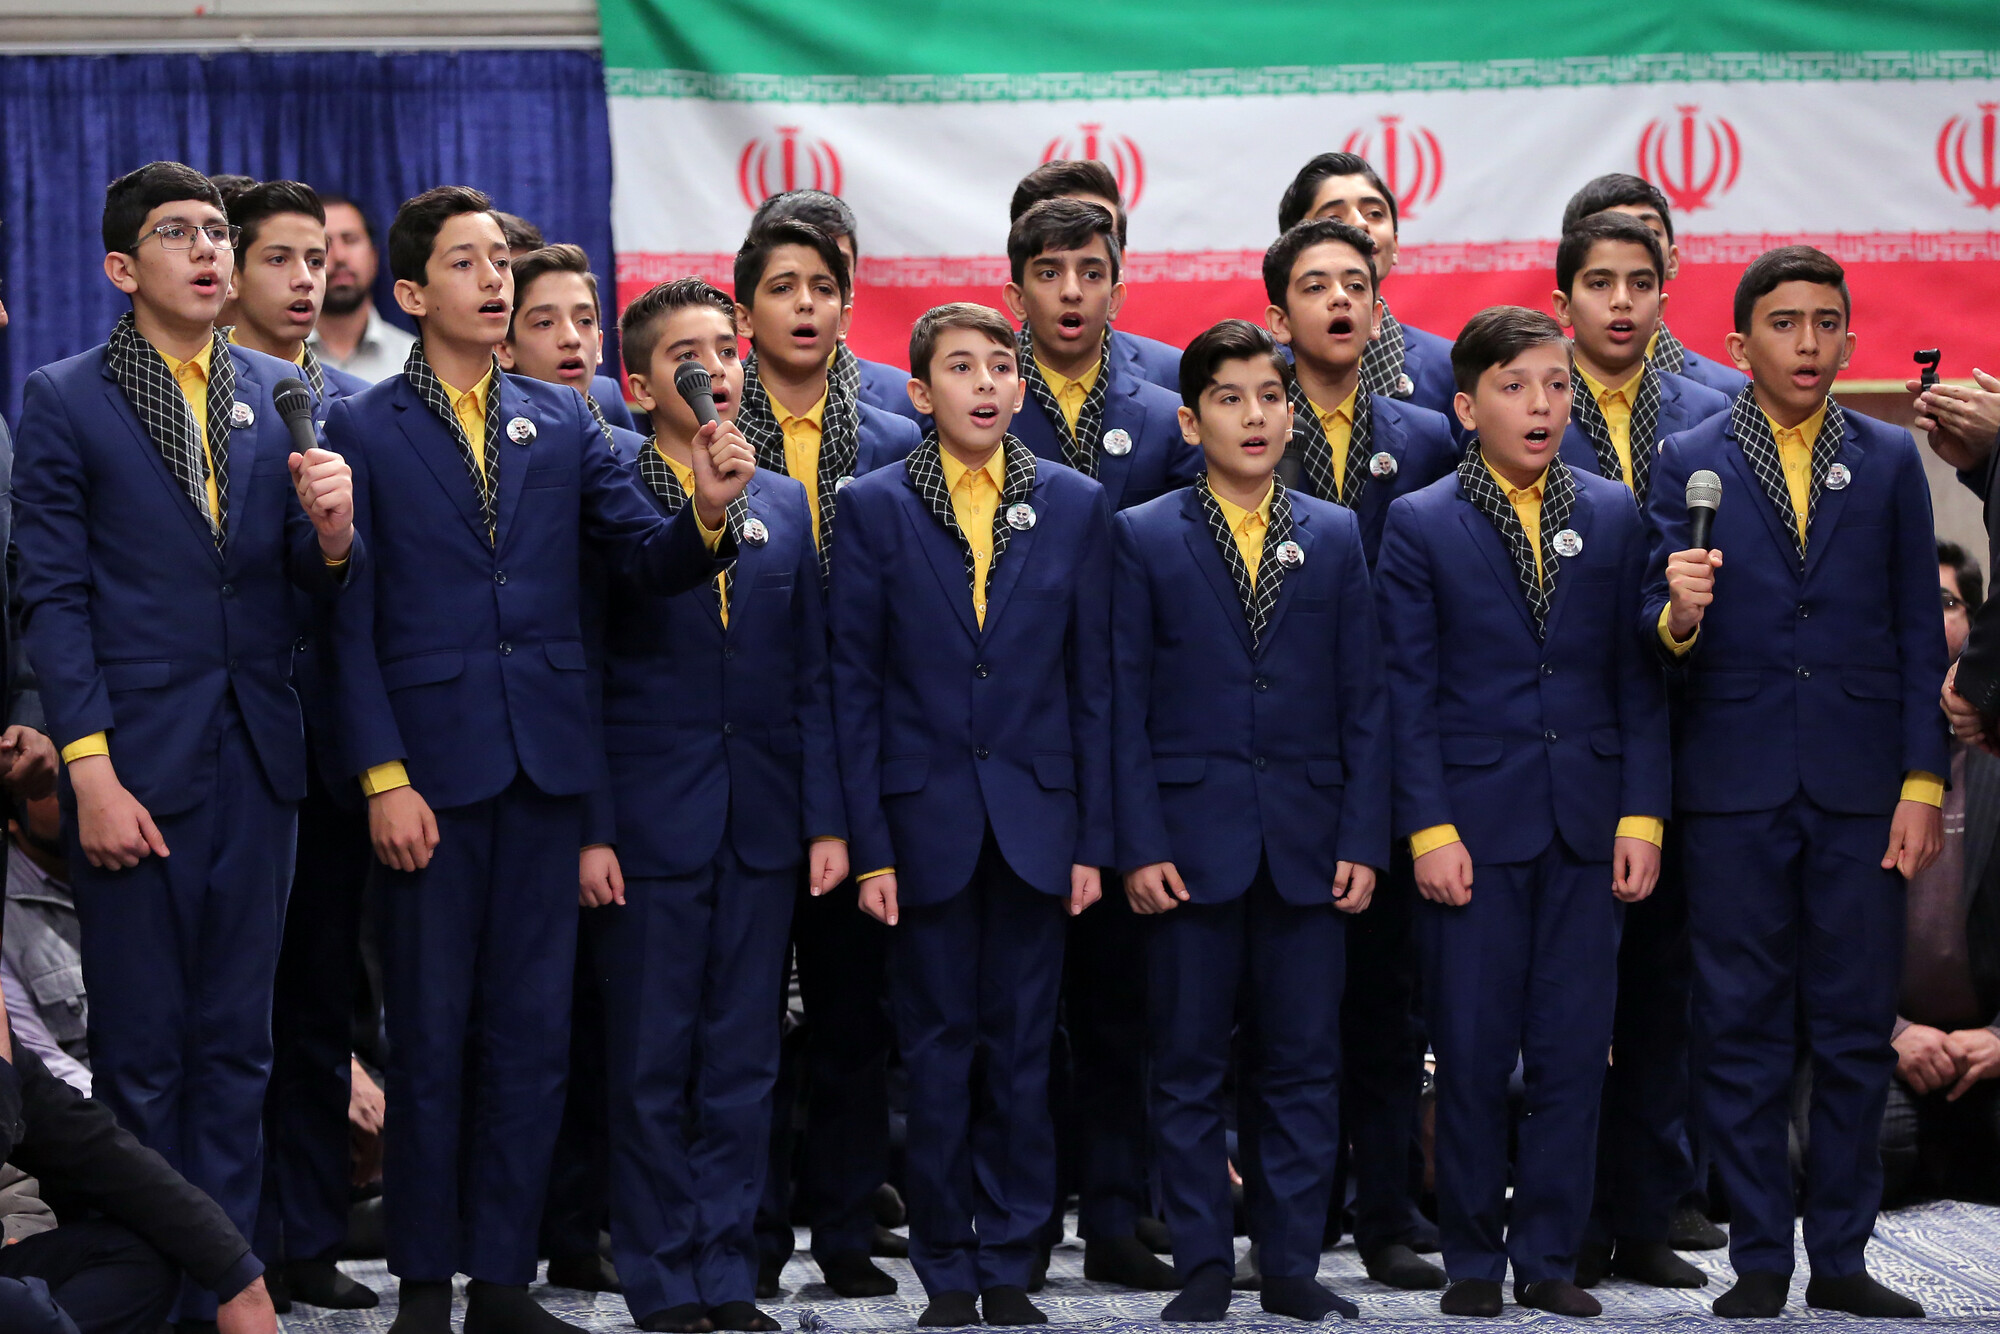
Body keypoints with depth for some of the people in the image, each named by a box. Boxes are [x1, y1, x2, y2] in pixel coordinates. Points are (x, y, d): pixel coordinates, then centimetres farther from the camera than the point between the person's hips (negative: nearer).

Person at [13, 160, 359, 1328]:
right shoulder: (66, 400, -2)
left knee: (237, 1044, 9)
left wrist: (332, 532, -14)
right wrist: (90, 770, -13)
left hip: (256, 754, 4)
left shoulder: (279, 395, 10)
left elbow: (315, 584, 9)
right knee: (143, 1053, 3)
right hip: (137, 757, -4)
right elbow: (54, 599, -5)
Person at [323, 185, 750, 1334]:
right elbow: (351, 621, -3)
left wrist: (709, 513, -17)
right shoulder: (364, 431, 1)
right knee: (431, 1033, 3)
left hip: (546, 763, 3)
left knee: (533, 1032, 6)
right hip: (432, 761, -3)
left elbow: (651, 560, 5)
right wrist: (383, 776, -11)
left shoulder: (564, 422, 11)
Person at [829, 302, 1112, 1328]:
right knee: (936, 1053, 3)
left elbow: (1092, 681, 6)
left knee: (1022, 1053, 4)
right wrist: (867, 845, -5)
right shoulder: (874, 507, 1)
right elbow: (854, 687, 0)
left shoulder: (1074, 505, 5)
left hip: (1036, 820, 1)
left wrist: (1093, 838, 2)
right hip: (925, 821, -1)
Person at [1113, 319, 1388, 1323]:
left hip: (1307, 847, 2)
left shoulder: (1336, 537, 9)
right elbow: (1126, 706, 0)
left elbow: (1365, 703, 7)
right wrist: (1140, 846, -7)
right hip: (1192, 844, -2)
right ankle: (1202, 1269, 10)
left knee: (1304, 1067, 4)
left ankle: (1291, 1265, 13)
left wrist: (1363, 841, -1)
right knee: (1189, 1070, 3)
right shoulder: (1144, 538, 3)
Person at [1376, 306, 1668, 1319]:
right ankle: (1472, 1259, 12)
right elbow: (1409, 692, -1)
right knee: (1471, 1053, 1)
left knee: (1573, 1050, 3)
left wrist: (1641, 817, 0)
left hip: (1586, 828, 2)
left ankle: (1550, 1256, 12)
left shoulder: (1614, 516, 9)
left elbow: (1639, 680, 8)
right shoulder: (1419, 526, 2)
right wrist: (1429, 828, -8)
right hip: (1475, 823, -2)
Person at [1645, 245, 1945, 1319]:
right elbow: (1660, 631, 1)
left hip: (1859, 786, 2)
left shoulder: (1890, 461, 10)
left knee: (1857, 1031, 3)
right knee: (1741, 1030, 1)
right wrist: (1677, 616, -23)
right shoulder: (1688, 463, 5)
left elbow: (1918, 633, 8)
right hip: (1734, 786, -1)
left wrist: (1922, 782, 1)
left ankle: (1841, 1258, 12)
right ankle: (1759, 1260, 9)